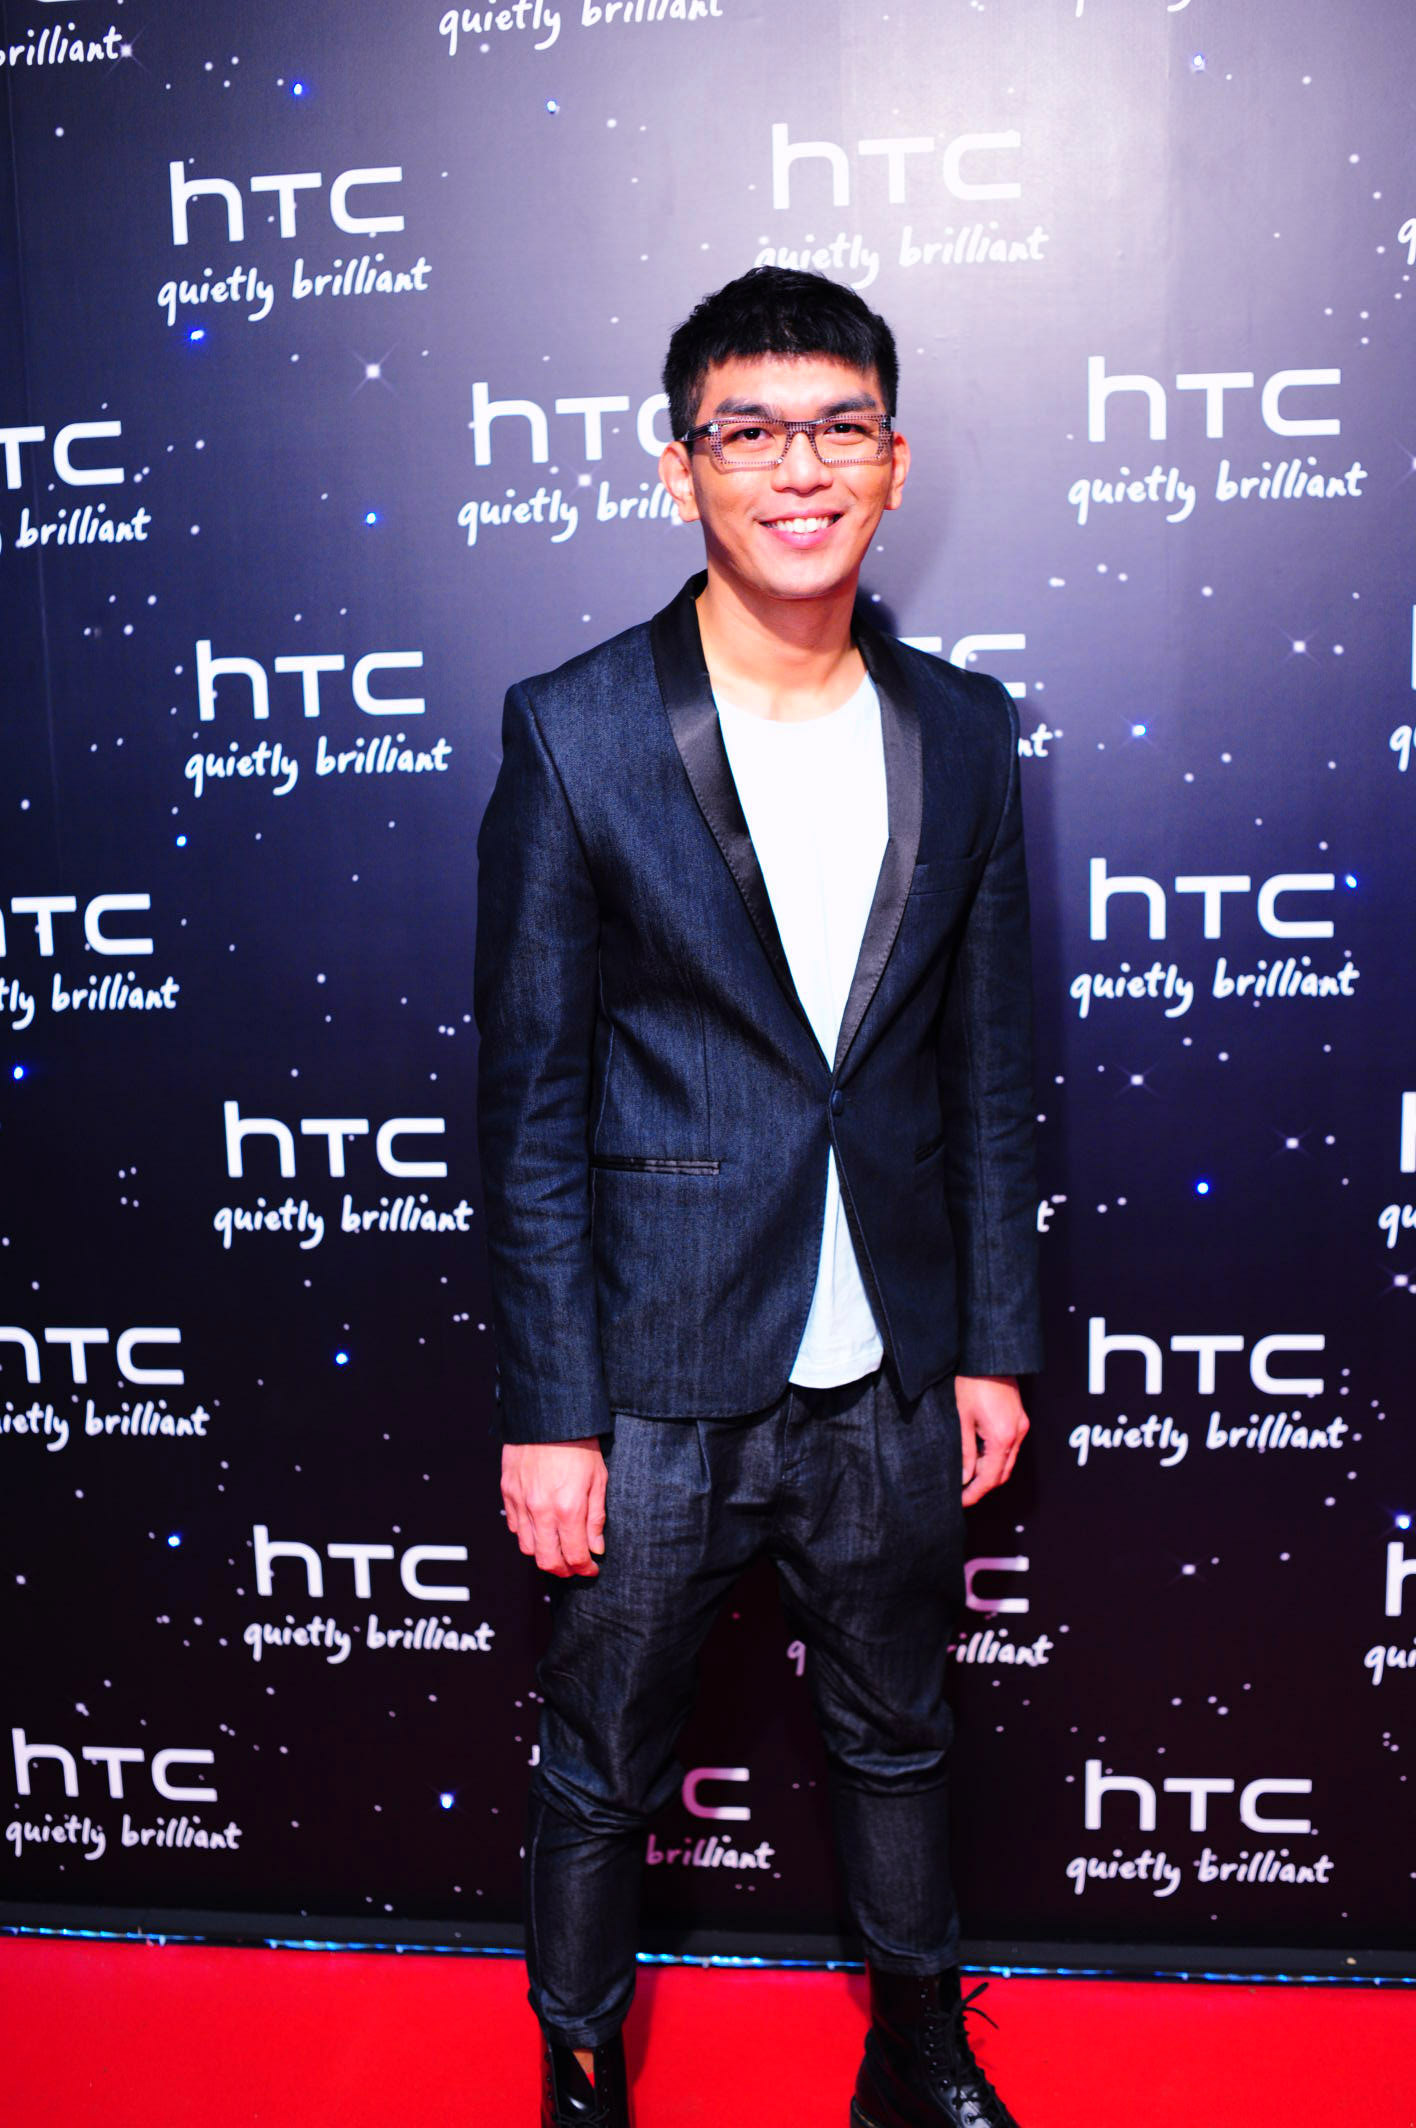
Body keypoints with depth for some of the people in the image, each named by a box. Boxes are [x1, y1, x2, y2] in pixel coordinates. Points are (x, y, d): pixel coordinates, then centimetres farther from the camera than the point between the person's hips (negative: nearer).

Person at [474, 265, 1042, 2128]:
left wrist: (994, 1343, 5)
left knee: (899, 1734, 23)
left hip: (892, 1376, 4)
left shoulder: (964, 733, 1)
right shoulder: (574, 736, -9)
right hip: (662, 1377, -3)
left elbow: (991, 1069, 6)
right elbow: (530, 1106, -8)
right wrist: (547, 1413, -9)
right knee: (604, 1768, 15)